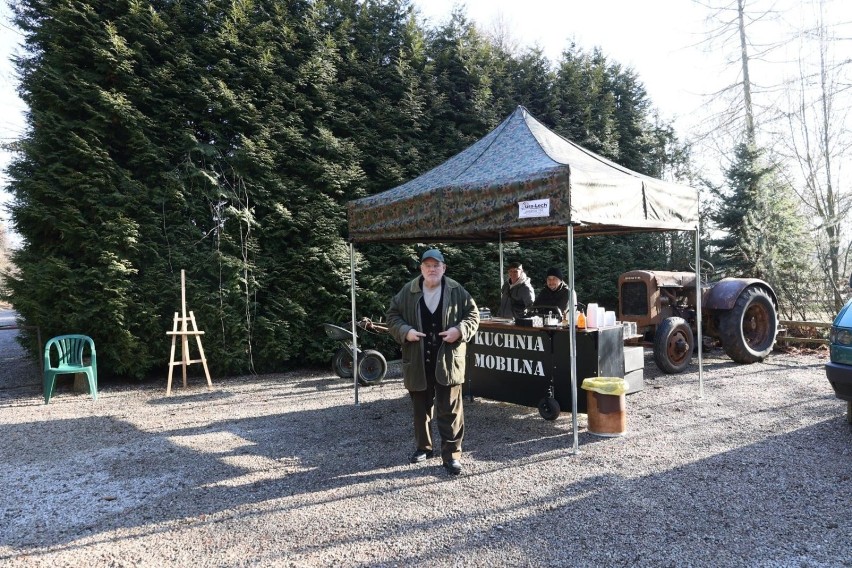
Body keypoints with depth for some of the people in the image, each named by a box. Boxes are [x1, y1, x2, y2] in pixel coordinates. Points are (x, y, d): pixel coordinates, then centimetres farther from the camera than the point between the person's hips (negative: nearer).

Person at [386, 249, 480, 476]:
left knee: (450, 410, 0)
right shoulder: (408, 292, 1)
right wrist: (405, 331, -12)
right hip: (417, 361, 2)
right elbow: (392, 315, 6)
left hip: (448, 360, -2)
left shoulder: (456, 291, -2)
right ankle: (423, 447, 32)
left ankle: (452, 454, 9)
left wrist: (460, 330, -16)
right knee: (421, 408, 15)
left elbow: (473, 315, 3)